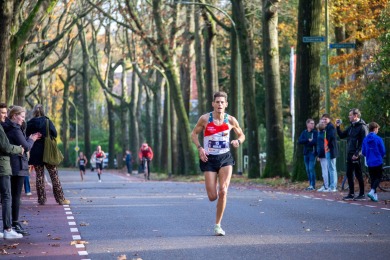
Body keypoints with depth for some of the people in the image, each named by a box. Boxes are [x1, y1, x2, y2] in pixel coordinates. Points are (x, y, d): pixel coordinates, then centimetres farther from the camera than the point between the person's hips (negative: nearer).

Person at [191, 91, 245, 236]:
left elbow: (241, 135, 14)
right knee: (212, 197, -5)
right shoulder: (205, 119, -5)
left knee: (223, 191, -16)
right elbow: (194, 134, 6)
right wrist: (199, 148, -10)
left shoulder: (231, 120, -1)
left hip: (225, 158, 1)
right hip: (209, 159, -1)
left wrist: (238, 141, -10)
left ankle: (217, 225, -2)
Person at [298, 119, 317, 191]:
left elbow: (315, 142, -15)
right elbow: (299, 141, -1)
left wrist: (306, 142, -5)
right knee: (308, 170, 7)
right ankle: (310, 185, 13)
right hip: (306, 153, 5)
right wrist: (308, 140, -14)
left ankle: (313, 185, -9)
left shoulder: (315, 132, -2)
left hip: (312, 153, -5)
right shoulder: (304, 132, 12)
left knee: (311, 169, -11)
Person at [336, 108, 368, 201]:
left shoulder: (362, 127, -10)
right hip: (349, 155, 8)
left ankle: (362, 195, 6)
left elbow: (363, 142, -16)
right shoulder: (351, 127, 14)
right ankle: (351, 194, 15)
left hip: (357, 156, -8)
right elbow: (342, 135, 20)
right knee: (349, 174, 9)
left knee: (358, 175, -2)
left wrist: (357, 154, -21)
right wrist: (338, 127, 6)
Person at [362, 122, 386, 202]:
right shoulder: (378, 139, -12)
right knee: (378, 178, 2)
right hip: (378, 162, -5)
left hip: (369, 162, 5)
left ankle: (374, 195, 13)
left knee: (373, 178, 13)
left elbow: (363, 152, 5)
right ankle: (372, 192, -18)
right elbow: (383, 151, -7)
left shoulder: (365, 139, 1)